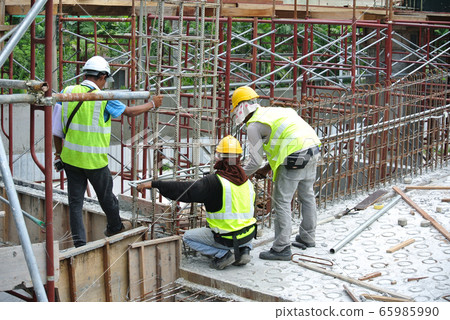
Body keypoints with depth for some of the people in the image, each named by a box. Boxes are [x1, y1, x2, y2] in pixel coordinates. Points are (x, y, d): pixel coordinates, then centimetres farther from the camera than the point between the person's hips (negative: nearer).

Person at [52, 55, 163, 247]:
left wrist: (59, 153, 15)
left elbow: (57, 127, 4)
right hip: (94, 159, -4)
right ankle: (115, 227, 41)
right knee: (106, 196, 18)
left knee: (75, 200, 8)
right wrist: (152, 104, 21)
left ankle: (79, 243, 9)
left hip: (70, 157, 4)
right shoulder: (104, 98, -11)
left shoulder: (67, 92, 1)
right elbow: (130, 112, 4)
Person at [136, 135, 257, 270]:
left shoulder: (215, 182, -18)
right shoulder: (247, 181, 2)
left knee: (188, 237, 14)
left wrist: (153, 184, -19)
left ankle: (222, 254, 0)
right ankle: (244, 250, 13)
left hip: (226, 238, -5)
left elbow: (184, 189, -22)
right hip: (249, 236, 5)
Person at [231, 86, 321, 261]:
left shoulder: (254, 125, -4)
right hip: (313, 148, 9)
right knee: (307, 196, 21)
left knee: (281, 202, -2)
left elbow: (255, 162, -5)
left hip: (296, 157, -9)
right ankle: (307, 238, 35)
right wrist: (267, 168, 27)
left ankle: (282, 248, 0)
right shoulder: (273, 111, 23)